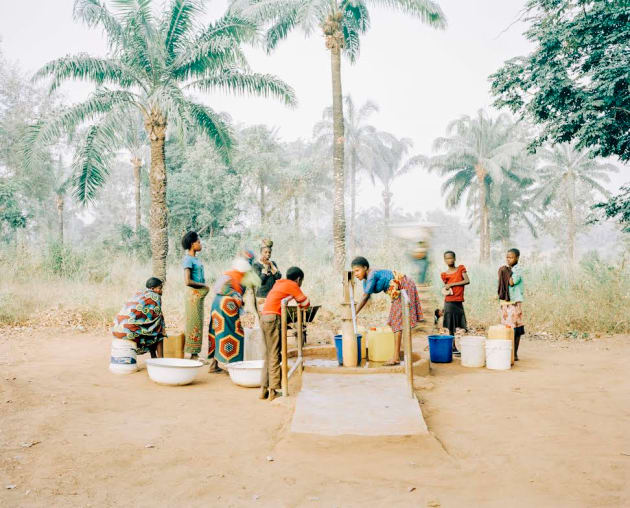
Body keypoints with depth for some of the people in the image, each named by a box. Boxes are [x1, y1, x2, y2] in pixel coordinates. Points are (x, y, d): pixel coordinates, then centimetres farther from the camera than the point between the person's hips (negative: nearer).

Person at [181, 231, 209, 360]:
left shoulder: (196, 259, 13)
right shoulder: (188, 259, -13)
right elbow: (187, 281, -20)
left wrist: (204, 286, 4)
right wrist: (203, 285, -9)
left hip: (199, 294, 9)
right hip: (193, 294, -9)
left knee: (198, 324, 12)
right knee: (193, 324, -4)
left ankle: (194, 354, 20)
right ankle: (188, 354, 3)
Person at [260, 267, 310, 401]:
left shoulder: (279, 283, 24)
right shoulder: (292, 285, 0)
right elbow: (306, 303, 2)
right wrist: (300, 306, 21)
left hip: (265, 318, 8)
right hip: (273, 318, -8)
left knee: (269, 355, 11)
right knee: (275, 356, -6)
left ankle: (264, 389, 12)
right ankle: (274, 391, -7)